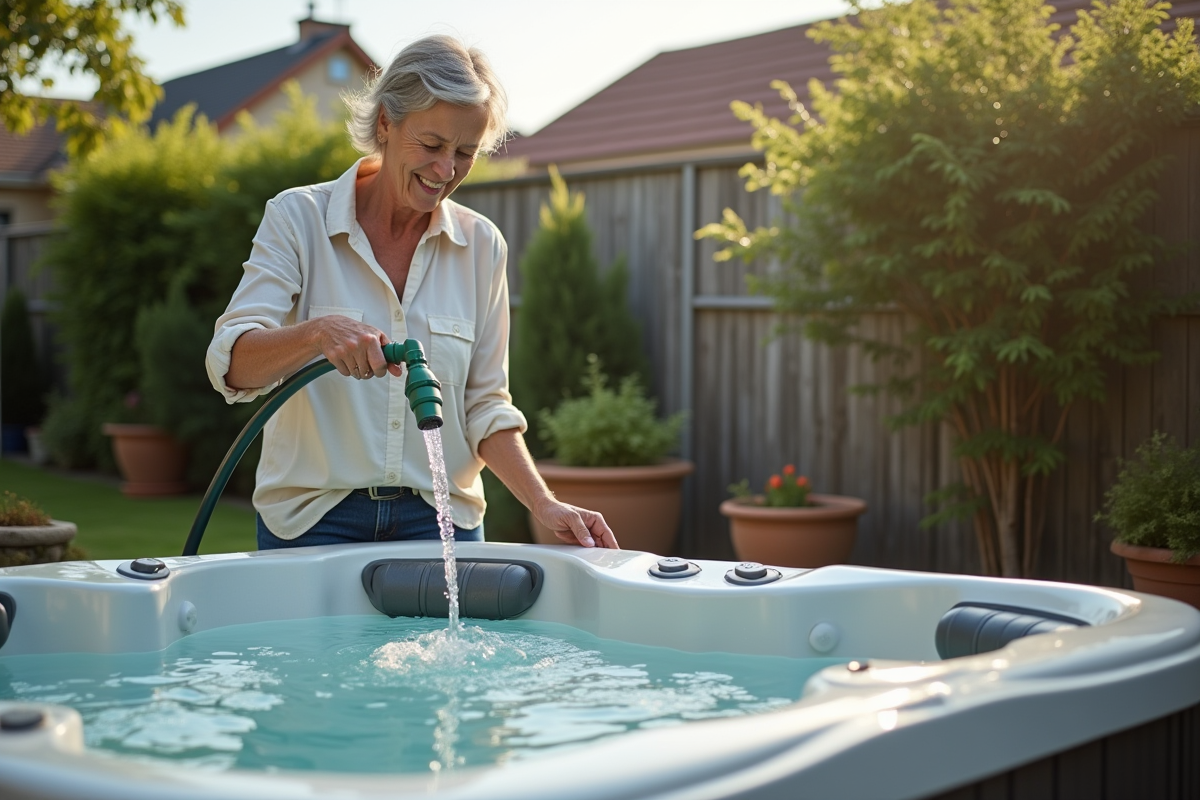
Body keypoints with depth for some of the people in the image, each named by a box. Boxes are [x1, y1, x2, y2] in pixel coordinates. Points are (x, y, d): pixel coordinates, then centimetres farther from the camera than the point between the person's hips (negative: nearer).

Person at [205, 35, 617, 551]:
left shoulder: (481, 245, 2)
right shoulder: (298, 218, -6)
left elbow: (485, 406, 5)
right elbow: (230, 364, -17)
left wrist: (545, 507, -8)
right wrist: (319, 332, -36)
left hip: (438, 523, 2)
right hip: (314, 519, -2)